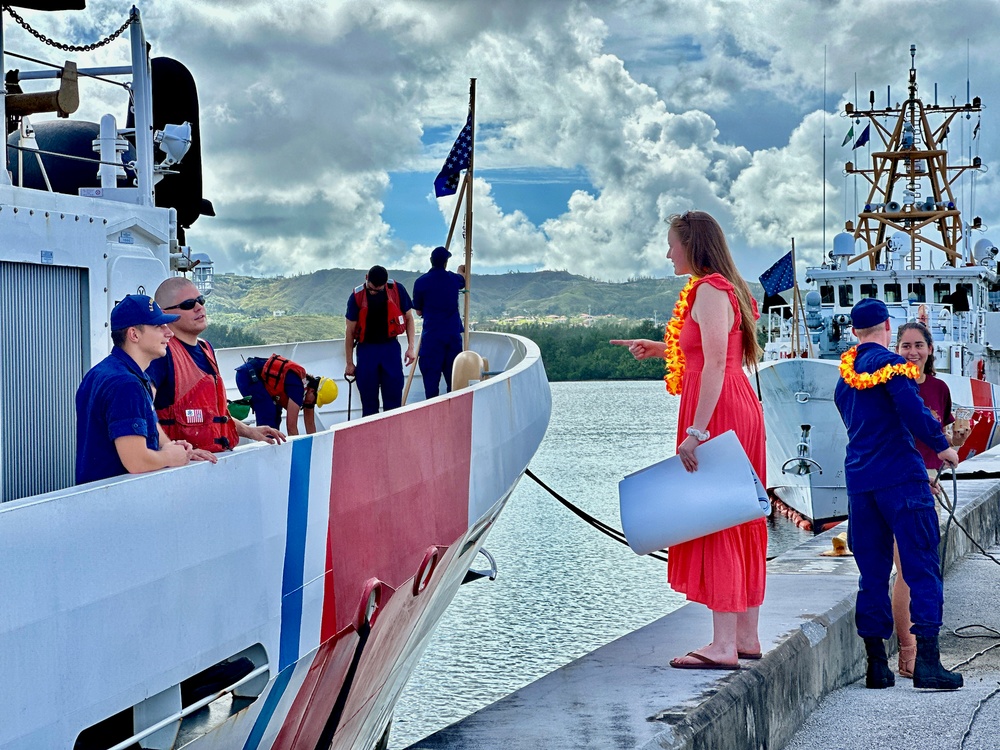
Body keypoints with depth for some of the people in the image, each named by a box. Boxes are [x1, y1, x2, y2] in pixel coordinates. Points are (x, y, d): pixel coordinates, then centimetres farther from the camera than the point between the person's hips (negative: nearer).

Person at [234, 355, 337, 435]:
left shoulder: (308, 383, 2)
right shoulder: (298, 387, -26)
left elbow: (310, 424, 12)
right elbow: (291, 426, -25)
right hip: (247, 376, -10)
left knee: (275, 415, 10)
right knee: (268, 416, -16)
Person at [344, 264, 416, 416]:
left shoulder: (397, 290, -8)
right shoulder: (357, 296, -9)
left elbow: (409, 318, 5)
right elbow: (350, 331, -2)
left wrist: (410, 347, -2)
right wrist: (349, 363, 1)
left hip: (390, 347, 1)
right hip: (367, 348, 0)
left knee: (394, 397, 0)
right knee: (368, 399, 2)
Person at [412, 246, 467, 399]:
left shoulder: (421, 282, -5)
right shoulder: (454, 279, 4)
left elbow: (418, 311, 4)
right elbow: (463, 279, 31)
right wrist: (461, 271, 53)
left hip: (431, 336, -3)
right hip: (453, 334, 3)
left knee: (431, 377, -2)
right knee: (453, 377, 8)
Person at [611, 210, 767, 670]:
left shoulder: (709, 290, -12)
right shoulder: (727, 289, 18)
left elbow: (715, 364, -22)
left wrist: (695, 431, -25)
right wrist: (661, 349, 26)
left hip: (718, 411, -10)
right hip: (740, 409, 10)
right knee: (738, 522, 11)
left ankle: (724, 646, -8)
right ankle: (747, 637, 16)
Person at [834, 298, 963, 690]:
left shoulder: (844, 376, 16)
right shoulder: (891, 364, -7)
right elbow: (914, 413, -19)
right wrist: (942, 446, -3)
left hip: (859, 481, 7)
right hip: (900, 477, -7)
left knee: (872, 573, 9)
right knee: (922, 568, -5)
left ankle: (876, 665, 9)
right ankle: (926, 661, -11)